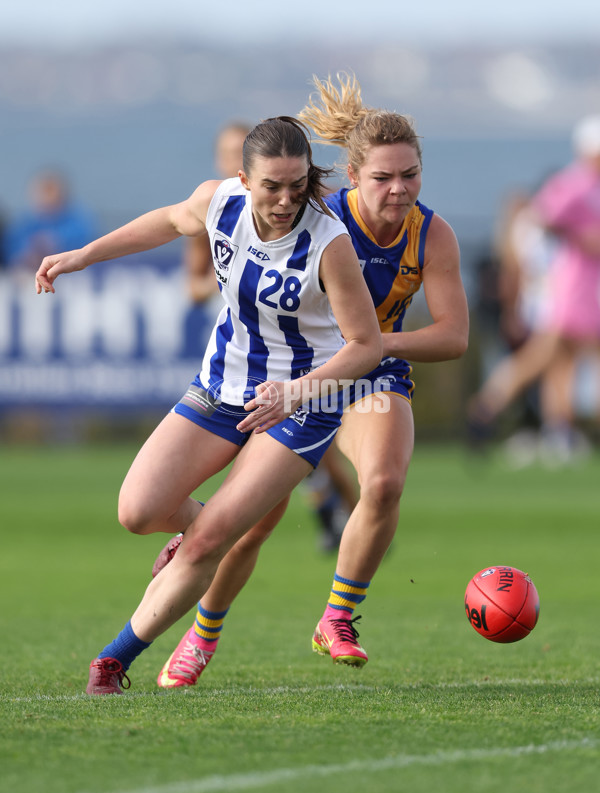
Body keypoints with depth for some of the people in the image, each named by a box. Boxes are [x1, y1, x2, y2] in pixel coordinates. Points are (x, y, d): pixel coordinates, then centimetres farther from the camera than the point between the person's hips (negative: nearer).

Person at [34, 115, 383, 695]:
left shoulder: (329, 243, -26)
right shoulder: (218, 201, -12)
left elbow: (366, 344, -18)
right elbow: (173, 221, 14)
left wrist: (297, 391, -33)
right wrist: (84, 255, 16)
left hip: (302, 405, -5)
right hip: (221, 387, 5)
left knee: (207, 541, -14)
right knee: (138, 511, -10)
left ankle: (117, 657, 4)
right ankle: (204, 525, 26)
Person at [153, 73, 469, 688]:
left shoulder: (432, 236, -16)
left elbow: (454, 336, -16)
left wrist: (375, 343, -27)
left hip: (377, 377, 2)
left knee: (384, 482, -28)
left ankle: (337, 621, -9)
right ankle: (203, 634, 23)